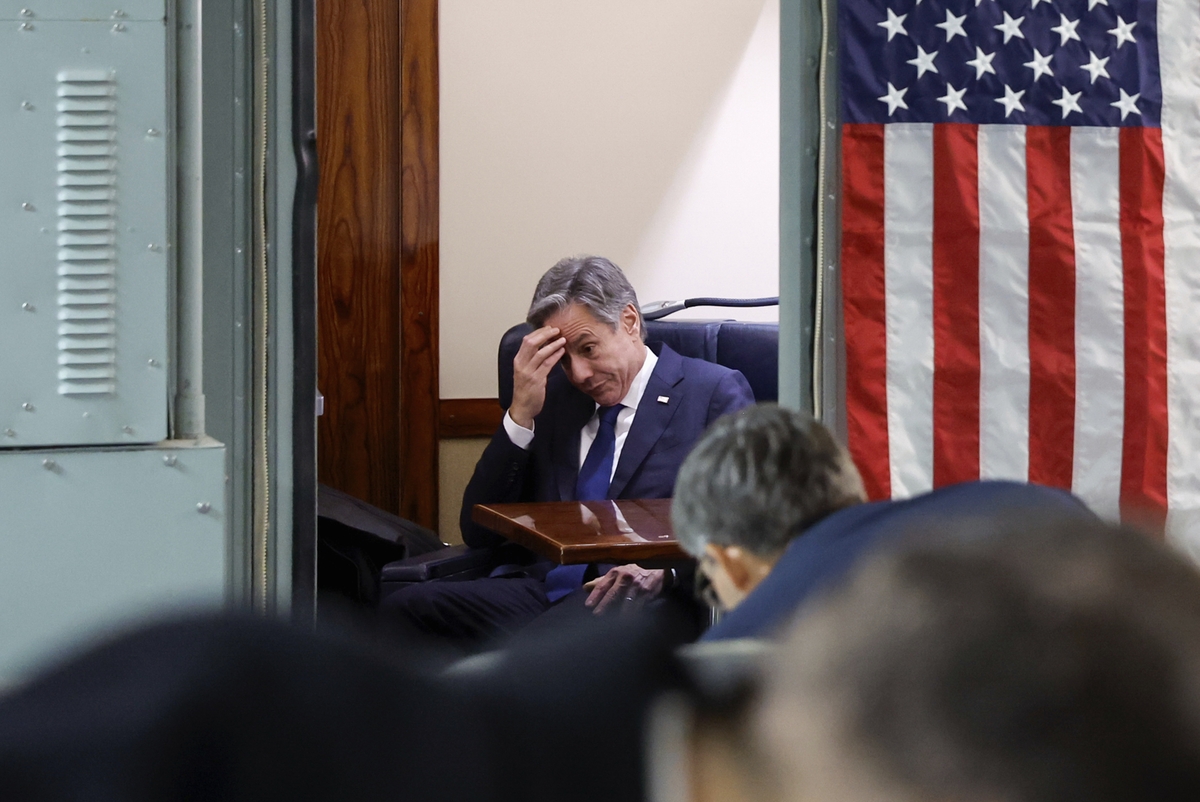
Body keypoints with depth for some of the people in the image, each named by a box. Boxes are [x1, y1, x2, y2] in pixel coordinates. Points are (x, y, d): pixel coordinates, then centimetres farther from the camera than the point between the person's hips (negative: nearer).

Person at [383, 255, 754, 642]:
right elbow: (479, 532, 15)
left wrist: (665, 569, -22)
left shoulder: (716, 393, 8)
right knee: (402, 609, -24)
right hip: (537, 588, 5)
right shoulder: (553, 393, 20)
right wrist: (521, 414, 4)